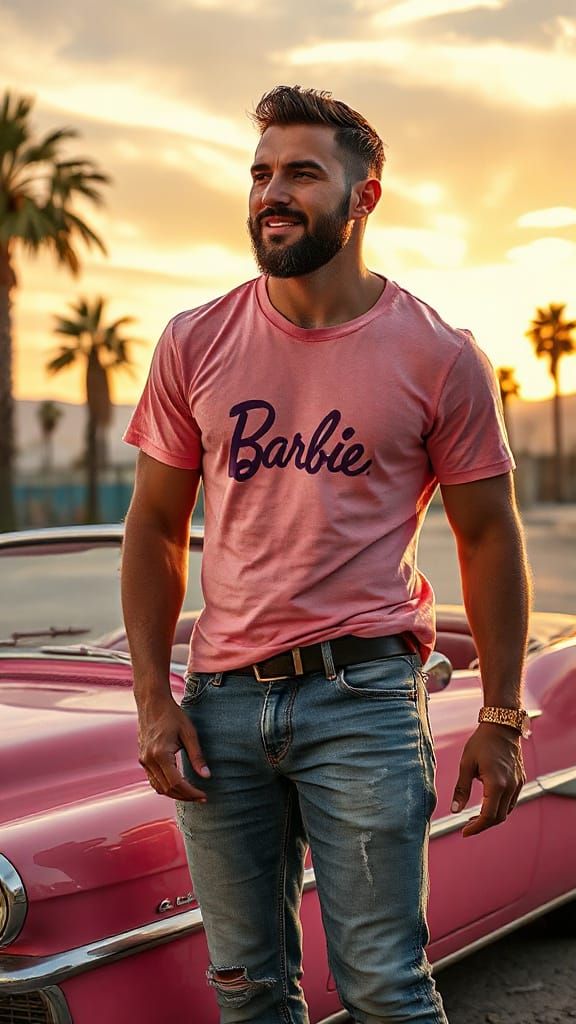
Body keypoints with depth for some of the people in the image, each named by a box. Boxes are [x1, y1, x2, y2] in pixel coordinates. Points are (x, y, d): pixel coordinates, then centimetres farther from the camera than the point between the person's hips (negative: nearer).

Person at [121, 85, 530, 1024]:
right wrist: (153, 698, 2)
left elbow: (489, 539, 2)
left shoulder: (439, 358, -3)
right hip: (221, 700, 3)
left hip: (364, 694, -3)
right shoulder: (195, 344, 4)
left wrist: (501, 719, -1)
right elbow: (155, 527, 9)